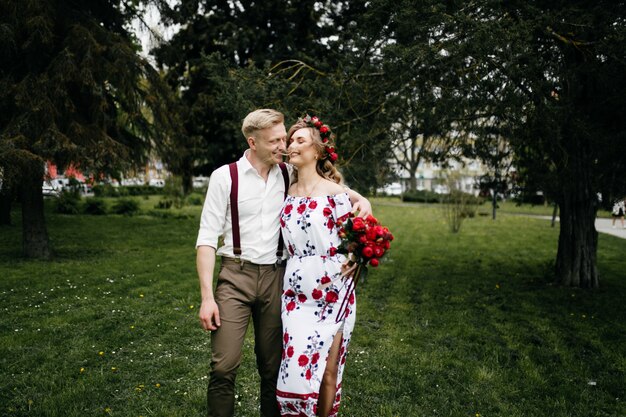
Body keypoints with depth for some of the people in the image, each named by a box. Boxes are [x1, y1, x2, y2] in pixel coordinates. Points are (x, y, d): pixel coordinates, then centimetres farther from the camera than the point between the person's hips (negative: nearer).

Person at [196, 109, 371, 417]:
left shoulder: (289, 174, 4)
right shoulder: (225, 177, -6)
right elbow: (206, 238, -6)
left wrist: (360, 198, -3)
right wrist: (207, 297, -12)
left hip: (275, 276, 3)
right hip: (236, 275, -3)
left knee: (272, 366, 11)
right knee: (224, 367, -7)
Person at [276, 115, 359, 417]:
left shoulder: (333, 193, -7)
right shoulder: (287, 193, 8)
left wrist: (352, 262, -20)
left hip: (331, 292, -4)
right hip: (296, 293, 4)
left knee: (326, 369, 4)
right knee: (295, 364, 2)